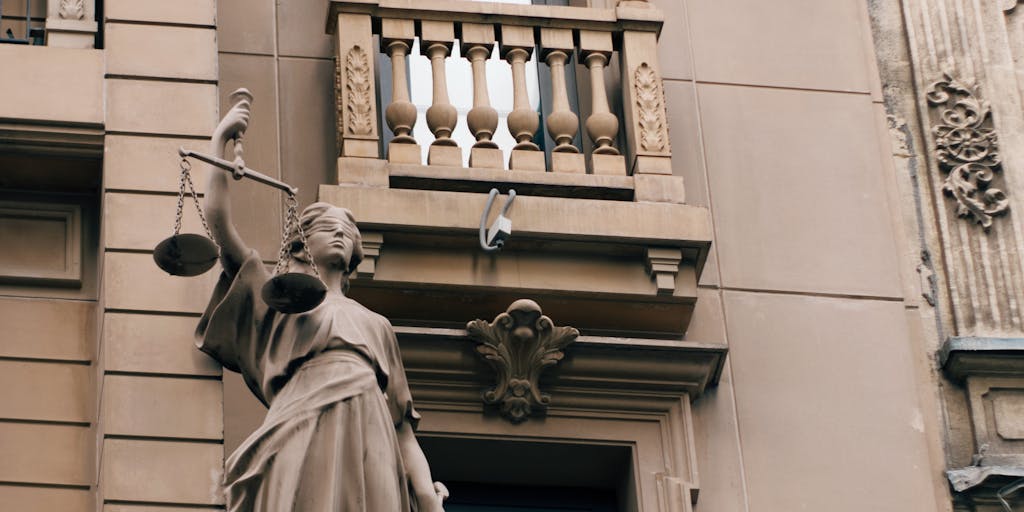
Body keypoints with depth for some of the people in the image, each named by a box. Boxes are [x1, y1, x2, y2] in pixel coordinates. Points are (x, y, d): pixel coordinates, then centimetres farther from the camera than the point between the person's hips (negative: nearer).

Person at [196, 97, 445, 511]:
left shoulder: (376, 324, 30)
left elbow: (402, 420, 21)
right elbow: (218, 219, 12)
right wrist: (219, 141, 14)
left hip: (370, 442, 3)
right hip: (307, 442, -3)